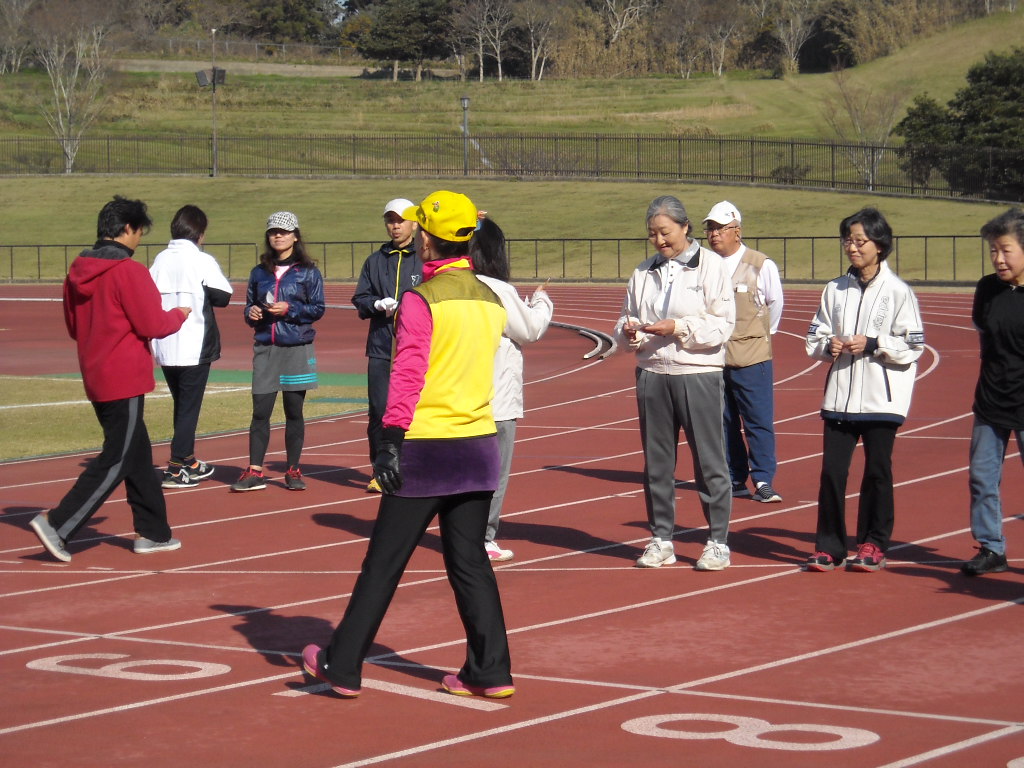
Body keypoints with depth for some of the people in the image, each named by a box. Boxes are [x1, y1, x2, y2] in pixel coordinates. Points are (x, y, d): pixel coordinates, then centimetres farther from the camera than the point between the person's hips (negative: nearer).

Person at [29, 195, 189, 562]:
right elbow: (152, 325, -16)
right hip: (125, 380, -9)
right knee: (116, 461, -4)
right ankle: (57, 524, -11)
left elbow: (74, 328, 17)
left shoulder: (78, 271, 8)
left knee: (138, 455, 17)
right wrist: (178, 315, 3)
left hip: (96, 377, 9)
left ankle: (152, 532, 22)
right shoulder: (129, 271, -16)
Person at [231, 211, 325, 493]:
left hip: (297, 349, -2)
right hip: (265, 348, 3)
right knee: (260, 411, -2)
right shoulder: (259, 272, 12)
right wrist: (251, 313, -2)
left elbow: (318, 309, -1)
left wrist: (290, 310, -14)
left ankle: (293, 471, 11)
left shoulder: (308, 271, 1)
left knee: (294, 411, 3)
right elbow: (249, 304, 20)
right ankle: (255, 471, 1)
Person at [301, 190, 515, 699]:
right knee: (469, 561, 10)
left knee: (384, 561, 2)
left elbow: (407, 376, -16)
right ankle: (491, 671, 7)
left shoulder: (422, 300, -11)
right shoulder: (491, 300, 9)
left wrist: (391, 442, -16)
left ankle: (342, 666, 10)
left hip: (426, 448, -6)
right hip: (479, 446, 6)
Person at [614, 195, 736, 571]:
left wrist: (679, 328, -18)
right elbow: (626, 317, 18)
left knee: (709, 460, -2)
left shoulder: (710, 266, -3)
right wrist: (629, 330, -5)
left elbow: (723, 324, -7)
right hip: (652, 374, 5)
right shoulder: (644, 272, 11)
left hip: (698, 375, -5)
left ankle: (718, 541, 6)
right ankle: (661, 539, 17)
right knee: (656, 461, 8)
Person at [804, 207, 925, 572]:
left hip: (881, 398, -3)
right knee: (832, 470, -1)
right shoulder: (835, 289, 9)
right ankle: (828, 546, 7)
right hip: (840, 395, 3)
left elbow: (913, 346, -5)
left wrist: (873, 344, -15)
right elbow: (814, 338, 13)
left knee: (877, 471, 4)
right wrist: (829, 345, -8)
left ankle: (873, 545, 15)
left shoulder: (898, 291, -3)